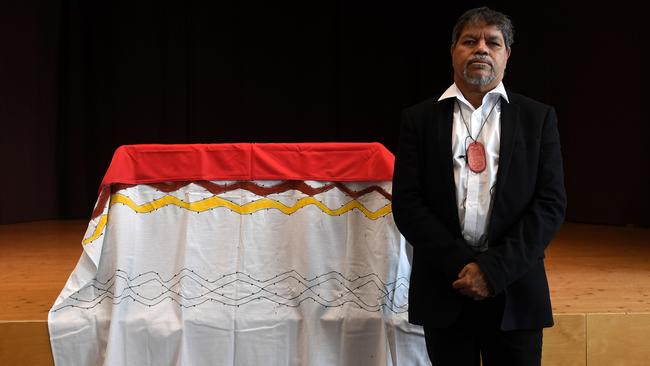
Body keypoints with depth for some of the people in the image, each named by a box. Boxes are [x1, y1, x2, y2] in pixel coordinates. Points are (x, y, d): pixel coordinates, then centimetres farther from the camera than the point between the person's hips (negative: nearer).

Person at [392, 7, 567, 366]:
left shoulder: (538, 118, 4)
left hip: (514, 290, 0)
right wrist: (461, 265, -13)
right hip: (444, 288, 0)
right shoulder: (419, 119, 4)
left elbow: (551, 203, -3)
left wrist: (494, 268, -13)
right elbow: (406, 203, -3)